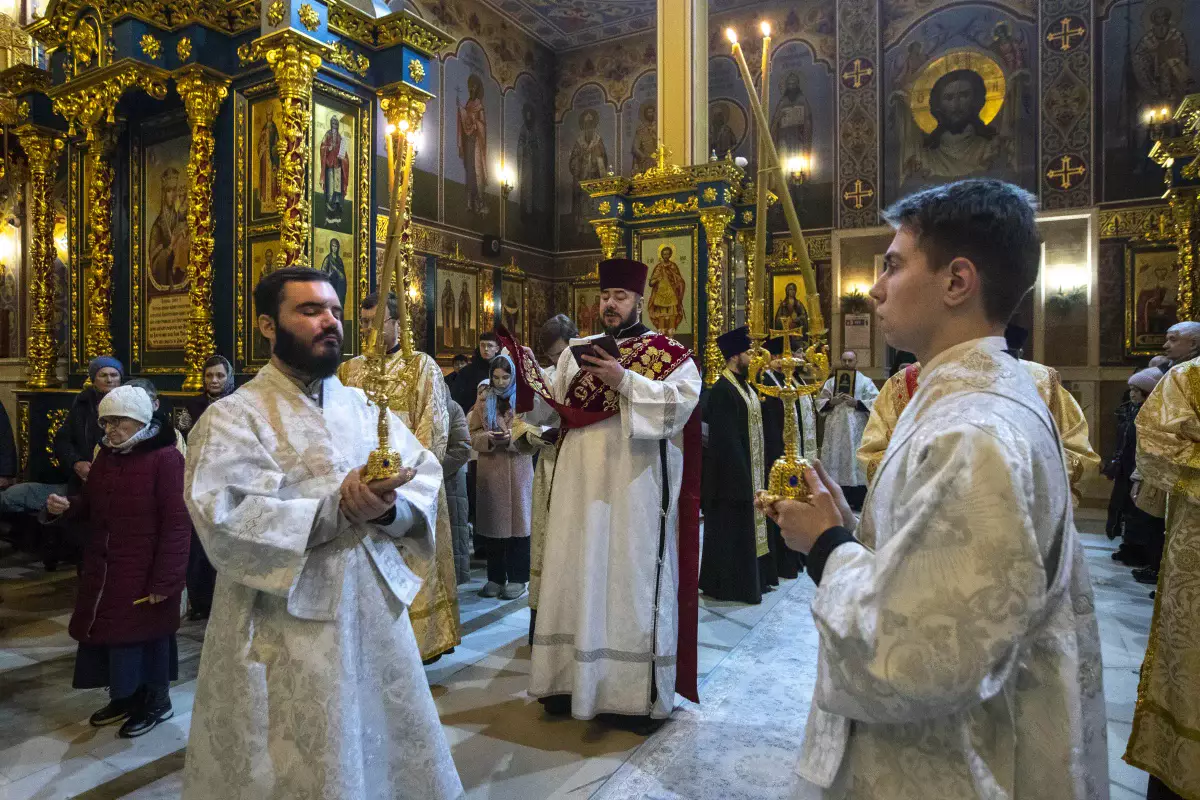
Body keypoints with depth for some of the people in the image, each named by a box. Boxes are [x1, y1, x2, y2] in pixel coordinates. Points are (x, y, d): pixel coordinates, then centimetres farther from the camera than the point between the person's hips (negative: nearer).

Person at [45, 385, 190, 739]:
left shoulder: (165, 458, -17)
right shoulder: (106, 456, 9)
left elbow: (176, 523, -20)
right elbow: (92, 507, 20)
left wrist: (164, 579, -22)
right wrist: (67, 507, -4)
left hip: (143, 574, -7)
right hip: (103, 570, 7)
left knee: (145, 634, 4)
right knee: (109, 631, 14)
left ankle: (156, 701, 23)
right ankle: (126, 697, 33)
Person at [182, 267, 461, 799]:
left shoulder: (364, 408, 10)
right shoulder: (233, 418, -5)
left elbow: (427, 485, -1)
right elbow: (225, 523, -19)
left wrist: (387, 509, -22)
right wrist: (338, 509, -24)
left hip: (379, 615, 5)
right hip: (286, 635, -5)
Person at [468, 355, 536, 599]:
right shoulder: (483, 400, 10)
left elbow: (532, 438, -2)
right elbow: (472, 433, 6)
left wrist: (511, 439, -19)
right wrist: (489, 439, -13)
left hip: (518, 469, -2)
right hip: (490, 469, 2)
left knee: (517, 520, 0)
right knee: (492, 521, 4)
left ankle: (518, 578, 9)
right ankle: (495, 577, 15)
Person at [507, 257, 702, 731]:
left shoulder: (669, 354, 2)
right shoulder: (577, 353, 15)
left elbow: (682, 402, -15)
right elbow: (551, 410, 11)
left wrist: (625, 381, -21)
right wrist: (527, 372, -4)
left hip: (634, 490, -4)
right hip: (581, 488, 4)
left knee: (634, 580, 0)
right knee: (576, 577, 9)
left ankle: (642, 692, 14)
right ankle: (572, 680, 23)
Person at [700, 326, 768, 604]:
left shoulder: (746, 387, 12)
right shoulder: (722, 391, -18)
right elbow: (725, 438, -21)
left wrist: (760, 471, 13)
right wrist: (742, 475, -21)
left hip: (750, 473, 10)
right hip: (732, 474, -10)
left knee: (747, 526, 16)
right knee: (730, 529, 0)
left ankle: (749, 579, 26)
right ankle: (728, 585, 12)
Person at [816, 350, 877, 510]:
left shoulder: (865, 382, 4)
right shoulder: (831, 381, 12)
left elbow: (876, 402, -4)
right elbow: (820, 402, 10)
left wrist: (856, 403, -13)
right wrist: (832, 402, -9)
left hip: (856, 431, -2)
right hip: (835, 430, 2)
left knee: (856, 461, -3)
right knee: (835, 461, 1)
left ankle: (857, 502, 5)